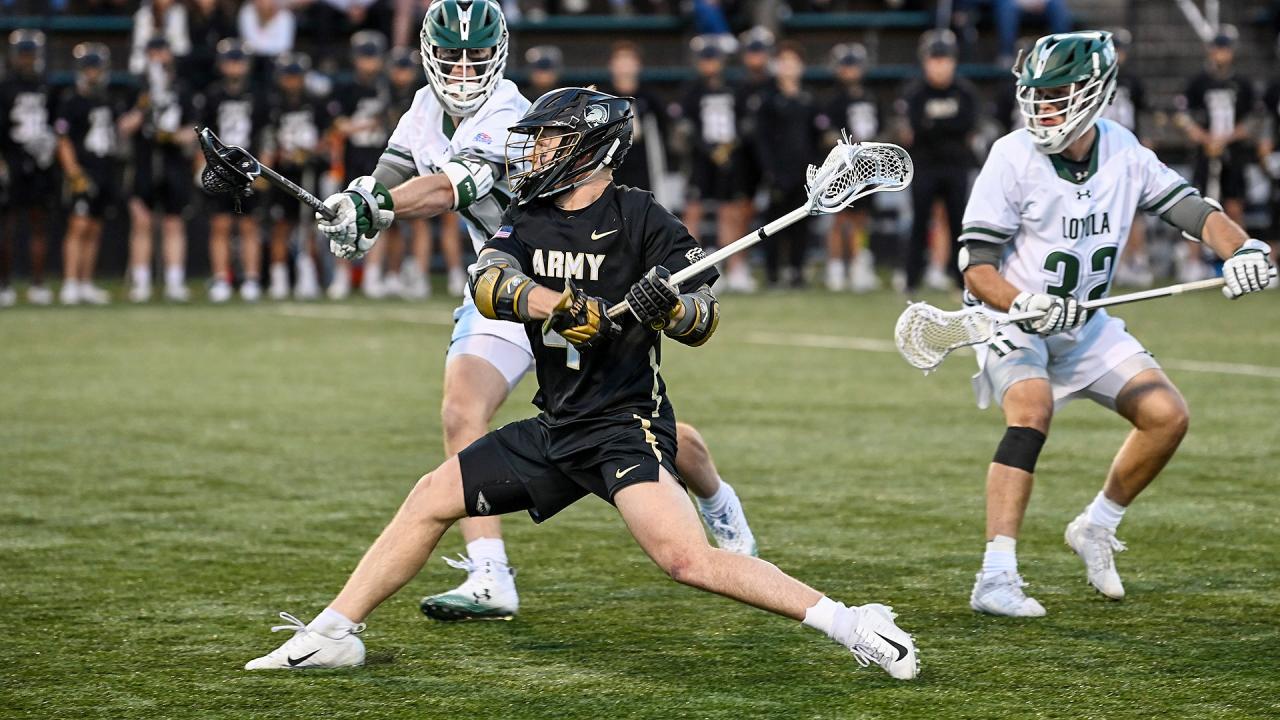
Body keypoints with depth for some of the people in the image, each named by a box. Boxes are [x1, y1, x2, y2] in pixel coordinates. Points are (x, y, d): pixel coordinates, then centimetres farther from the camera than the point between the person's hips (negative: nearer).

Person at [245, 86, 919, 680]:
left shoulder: (640, 219, -9)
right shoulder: (528, 220, 8)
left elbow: (703, 322, -11)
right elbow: (489, 280, -13)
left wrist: (667, 306, -35)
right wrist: (569, 306, -30)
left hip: (626, 428, -7)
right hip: (555, 428, 7)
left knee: (687, 559, -25)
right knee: (430, 500, 8)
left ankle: (849, 624, -23)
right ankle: (333, 633, 19)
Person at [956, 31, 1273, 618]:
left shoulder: (1123, 152, -6)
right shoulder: (1013, 157, -19)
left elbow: (1192, 210, -4)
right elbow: (977, 267, -18)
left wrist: (1243, 249, -25)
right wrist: (1026, 306, -36)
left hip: (1083, 324, 6)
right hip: (1012, 320, -6)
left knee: (1167, 417, -4)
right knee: (1031, 412, -31)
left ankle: (1096, 527, 18)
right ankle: (996, 579, -37)